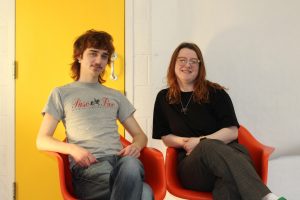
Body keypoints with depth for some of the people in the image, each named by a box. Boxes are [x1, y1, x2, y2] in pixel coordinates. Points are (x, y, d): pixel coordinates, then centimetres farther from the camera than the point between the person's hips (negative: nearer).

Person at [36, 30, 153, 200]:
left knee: (131, 165, -39)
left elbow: (140, 134, 25)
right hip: (86, 166, -3)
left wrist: (136, 146, -2)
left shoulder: (116, 96, 26)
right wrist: (73, 149, -13)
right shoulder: (61, 93, 16)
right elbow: (42, 140, 9)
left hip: (119, 159, 4)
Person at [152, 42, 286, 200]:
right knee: (210, 147, -39)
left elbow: (232, 132, 1)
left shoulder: (215, 93, 8)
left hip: (226, 151, 0)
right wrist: (184, 142, -5)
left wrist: (200, 142, -12)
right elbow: (165, 137, 17)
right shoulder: (164, 98, 17)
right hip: (191, 164, 0)